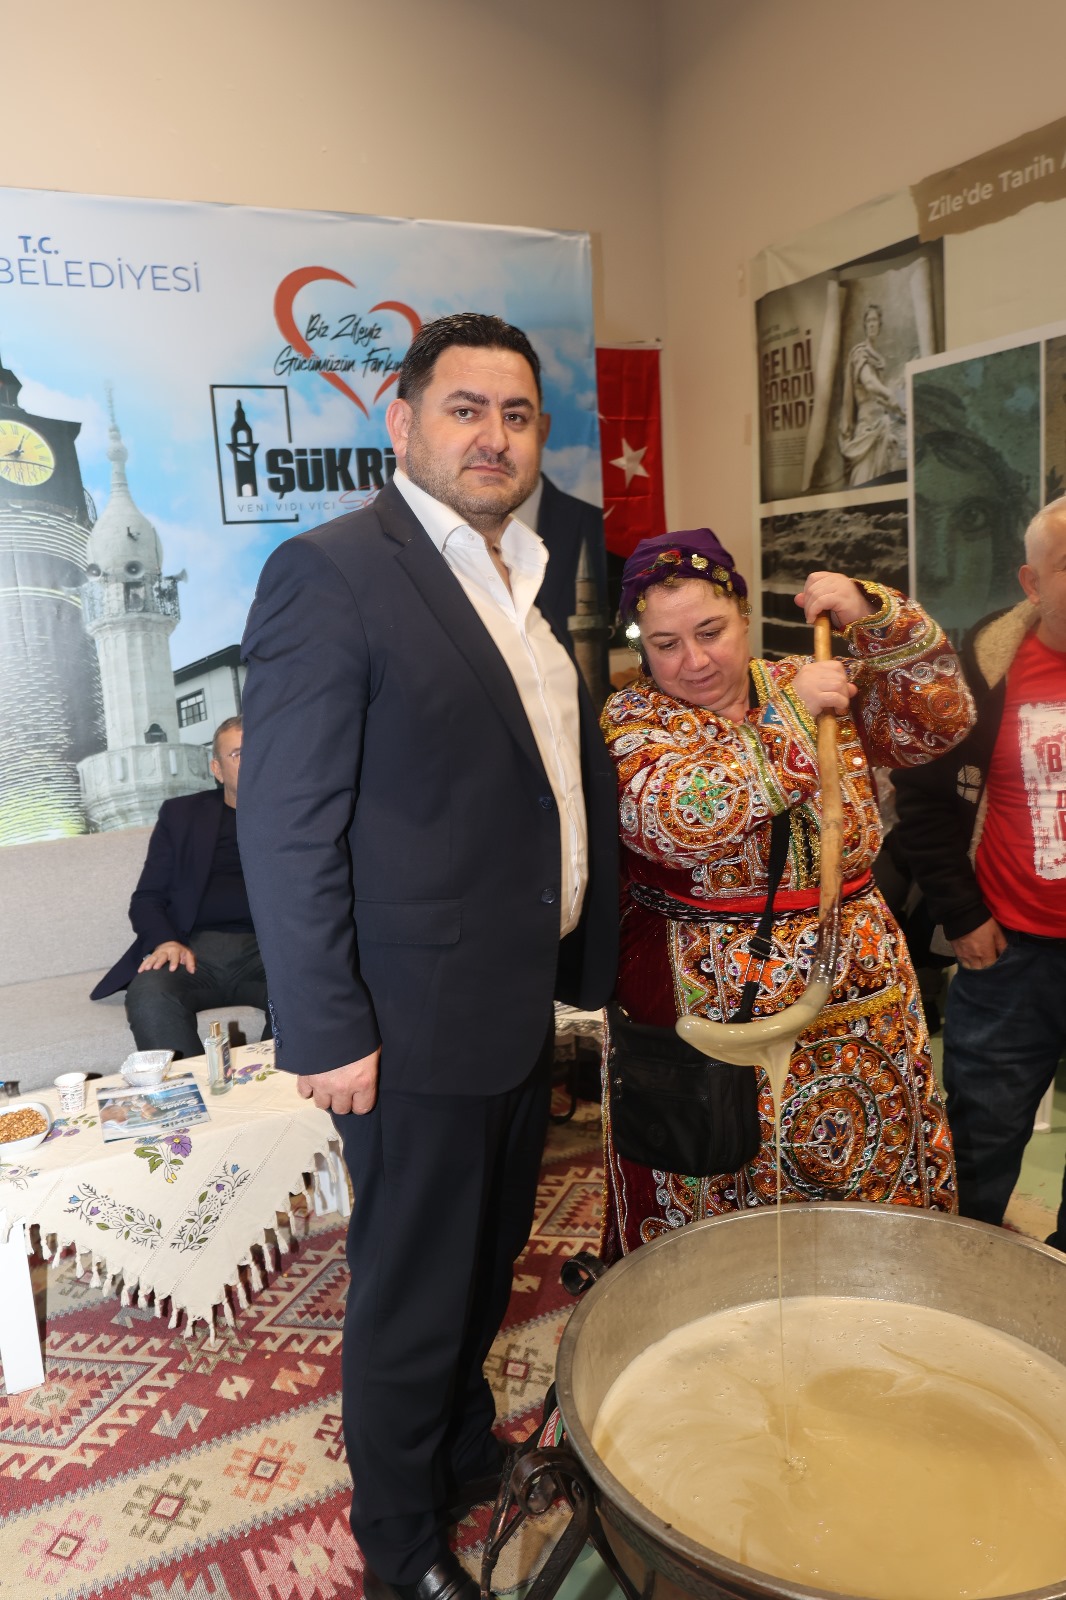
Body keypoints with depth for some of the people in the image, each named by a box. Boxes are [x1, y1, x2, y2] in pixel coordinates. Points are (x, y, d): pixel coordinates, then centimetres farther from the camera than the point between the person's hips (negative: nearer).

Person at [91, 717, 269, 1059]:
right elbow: (147, 898, 13)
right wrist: (165, 941, -7)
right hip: (196, 947, 1)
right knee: (149, 995, -34)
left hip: (267, 947, -1)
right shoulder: (182, 813, 20)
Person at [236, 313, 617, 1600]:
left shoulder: (527, 578, 9)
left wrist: (582, 958, 12)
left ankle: (467, 1454, 52)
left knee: (485, 1270, 26)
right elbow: (287, 828, -19)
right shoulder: (332, 573, -17)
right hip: (418, 1025, -8)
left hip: (525, 1006, 8)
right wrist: (326, 1034, -19)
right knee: (410, 1294, 13)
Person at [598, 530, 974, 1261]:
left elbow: (940, 718, -2)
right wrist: (791, 714, -22)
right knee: (722, 1200, 8)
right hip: (714, 1006, -3)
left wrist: (873, 613, -14)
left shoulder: (811, 684, 5)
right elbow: (682, 821, -24)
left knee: (869, 1175, 16)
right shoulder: (630, 721, -6)